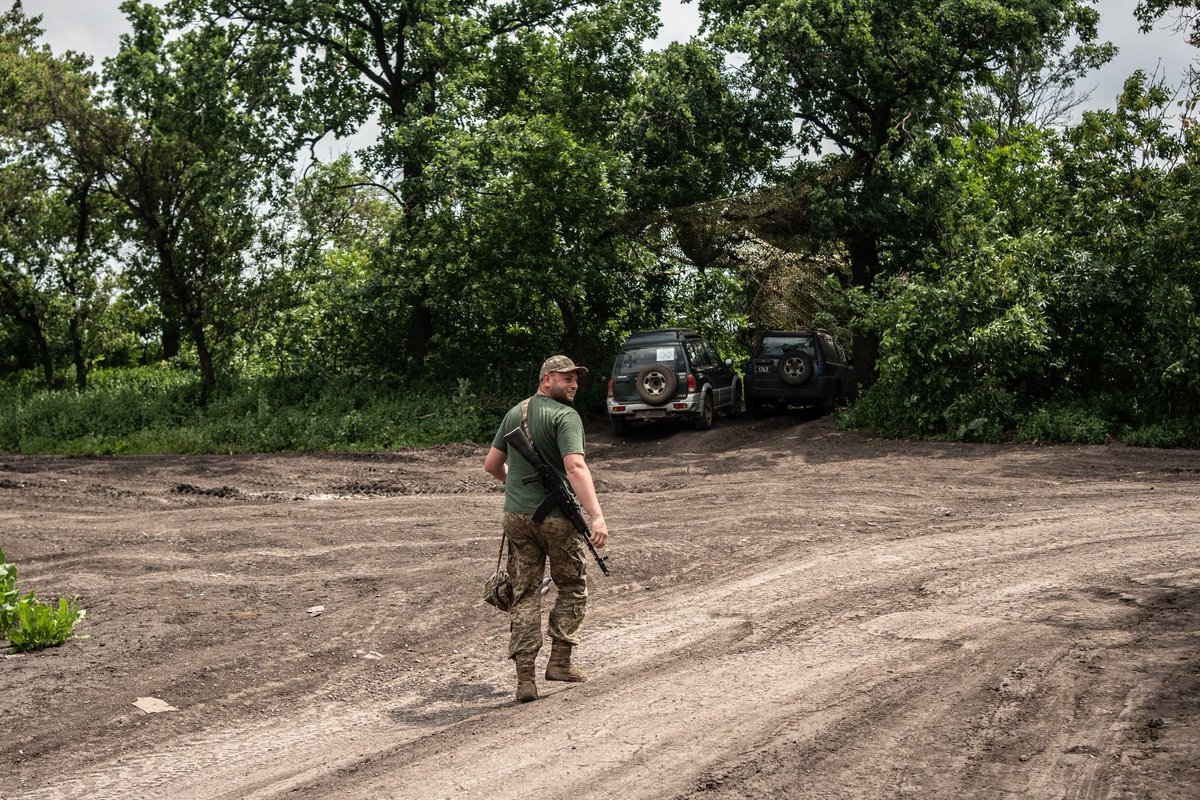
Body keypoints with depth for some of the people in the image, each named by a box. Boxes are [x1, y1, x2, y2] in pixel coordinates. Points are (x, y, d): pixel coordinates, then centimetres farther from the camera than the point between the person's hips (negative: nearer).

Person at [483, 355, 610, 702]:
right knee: (572, 588, 14)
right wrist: (597, 516, -29)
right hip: (557, 517, -6)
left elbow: (491, 464, 17)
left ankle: (525, 678, 2)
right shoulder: (565, 416, -11)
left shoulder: (515, 413, 11)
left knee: (525, 594, 7)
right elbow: (575, 468, -24)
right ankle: (560, 662, 14)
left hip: (517, 515, 6)